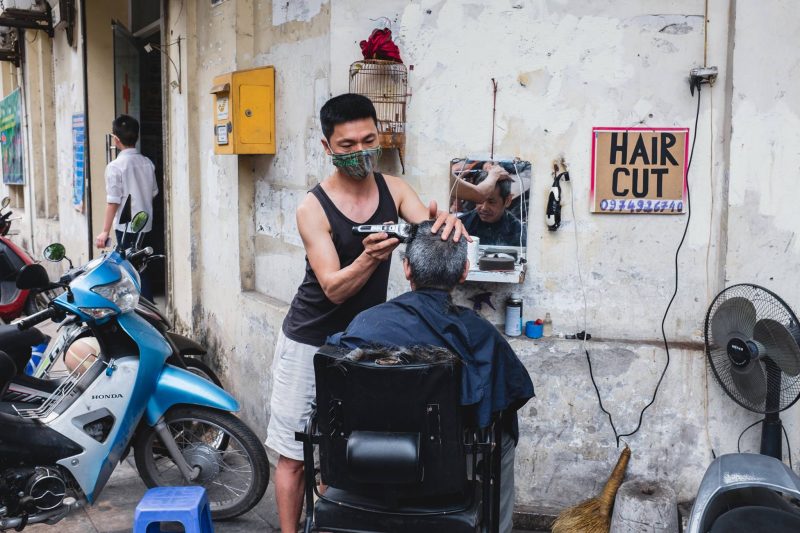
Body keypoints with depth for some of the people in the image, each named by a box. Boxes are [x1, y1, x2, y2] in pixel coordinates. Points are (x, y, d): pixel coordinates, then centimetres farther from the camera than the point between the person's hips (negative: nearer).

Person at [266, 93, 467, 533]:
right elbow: (334, 289, -21)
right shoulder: (313, 208, -14)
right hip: (311, 344, -3)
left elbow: (430, 232, -17)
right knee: (294, 455, 6)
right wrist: (371, 256, -40)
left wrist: (447, 222, -41)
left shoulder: (394, 190, -3)